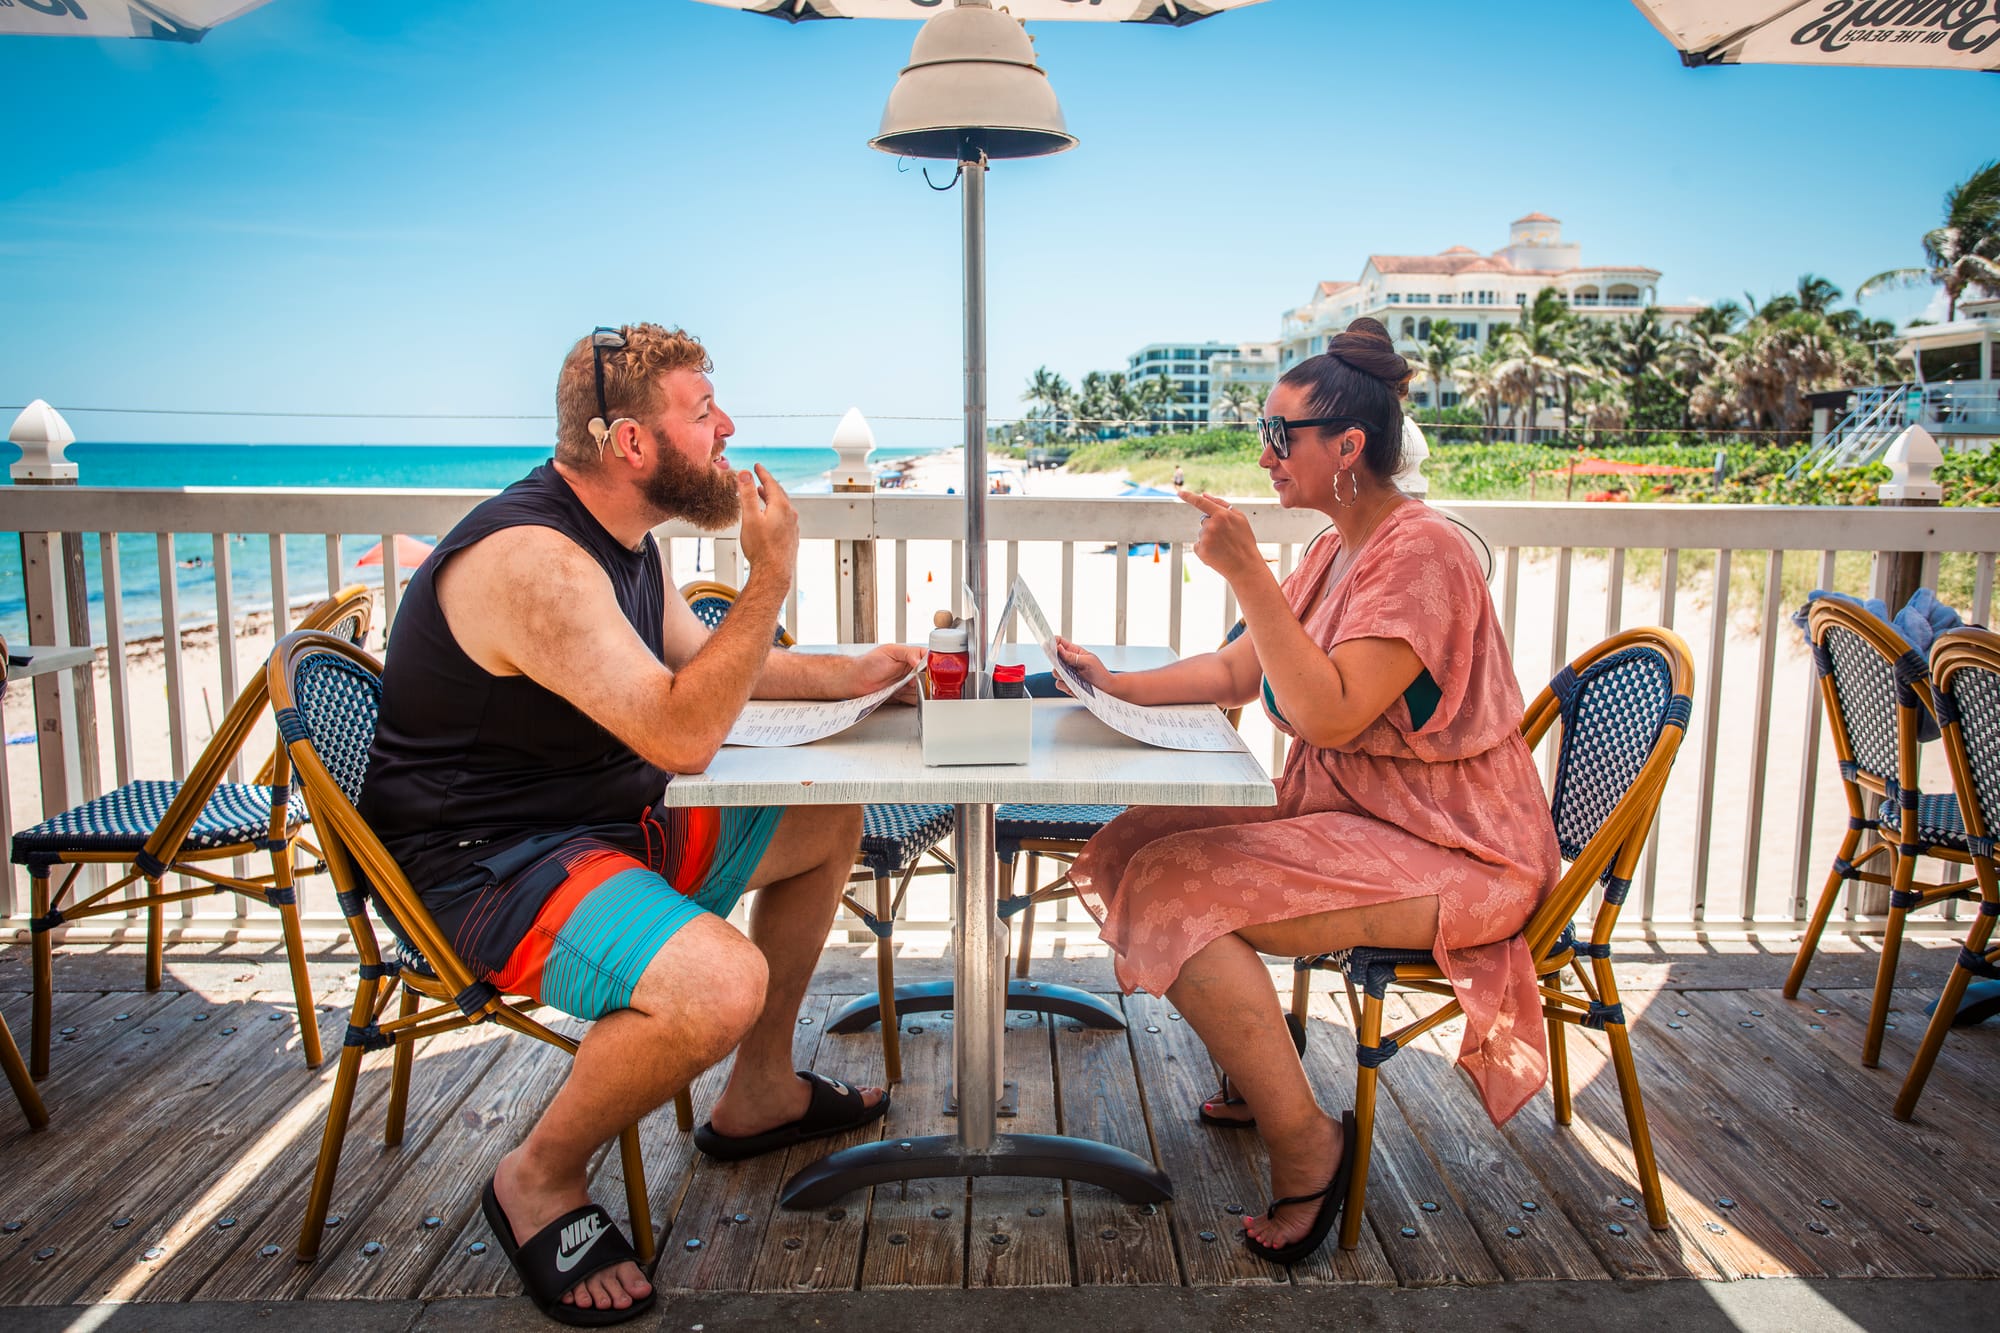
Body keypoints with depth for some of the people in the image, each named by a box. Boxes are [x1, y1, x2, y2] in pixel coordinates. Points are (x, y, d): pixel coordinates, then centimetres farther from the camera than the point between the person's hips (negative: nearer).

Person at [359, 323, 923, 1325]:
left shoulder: (615, 532, 7)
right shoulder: (533, 559, -26)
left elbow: (696, 661, 21)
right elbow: (682, 735, -31)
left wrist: (846, 675, 9)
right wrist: (771, 577, -25)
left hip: (602, 822, 11)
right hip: (484, 865, -11)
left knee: (829, 821, 18)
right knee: (720, 983, -35)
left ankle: (759, 1094, 28)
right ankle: (540, 1182, -5)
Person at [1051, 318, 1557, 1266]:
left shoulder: (1420, 553, -19)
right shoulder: (1338, 549, 11)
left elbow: (1329, 713, -28)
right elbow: (1239, 671, 12)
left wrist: (1247, 573, -29)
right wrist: (1120, 685, -1)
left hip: (1448, 857, -10)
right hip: (1342, 816, 10)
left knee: (1182, 891, -23)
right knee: (1137, 844, 4)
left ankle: (1303, 1137, -7)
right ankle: (1253, 1072, 20)